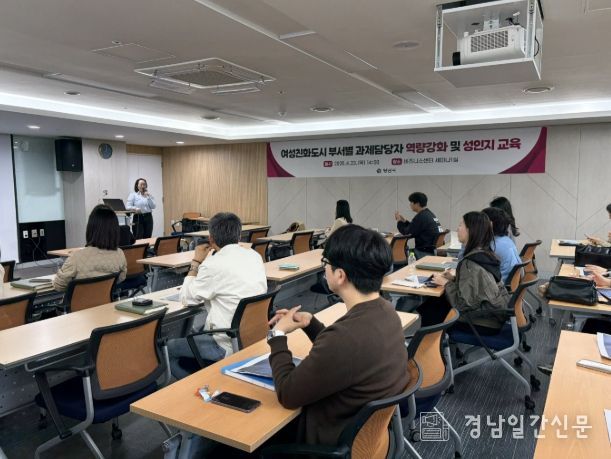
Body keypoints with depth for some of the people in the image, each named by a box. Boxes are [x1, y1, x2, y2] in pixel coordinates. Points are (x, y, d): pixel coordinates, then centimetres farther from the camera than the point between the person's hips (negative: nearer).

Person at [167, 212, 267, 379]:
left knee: (171, 347, 14)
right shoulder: (255, 256, 3)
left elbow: (187, 298, -5)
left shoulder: (214, 264, -18)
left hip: (231, 346, -7)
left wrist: (196, 262, 3)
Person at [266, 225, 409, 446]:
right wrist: (310, 323, 1)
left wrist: (278, 336, -9)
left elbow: (288, 395, -21)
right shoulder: (385, 311, -8)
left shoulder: (346, 337, -36)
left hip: (337, 439, -8)